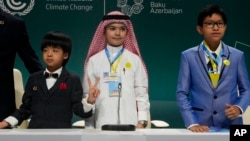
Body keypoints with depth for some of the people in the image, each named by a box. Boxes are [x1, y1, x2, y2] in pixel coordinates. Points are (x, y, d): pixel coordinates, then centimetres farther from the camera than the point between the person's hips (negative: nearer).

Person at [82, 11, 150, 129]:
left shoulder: (135, 60, 7)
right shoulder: (94, 60, 5)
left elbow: (141, 95, 4)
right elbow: (87, 97, 5)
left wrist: (141, 122, -5)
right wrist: (89, 128, 0)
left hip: (130, 125, 0)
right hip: (102, 125, 0)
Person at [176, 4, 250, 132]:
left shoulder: (237, 56, 5)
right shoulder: (188, 56, 0)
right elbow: (182, 93, -2)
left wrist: (239, 107, -11)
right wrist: (191, 123, -13)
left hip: (230, 124, 2)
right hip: (200, 125, -1)